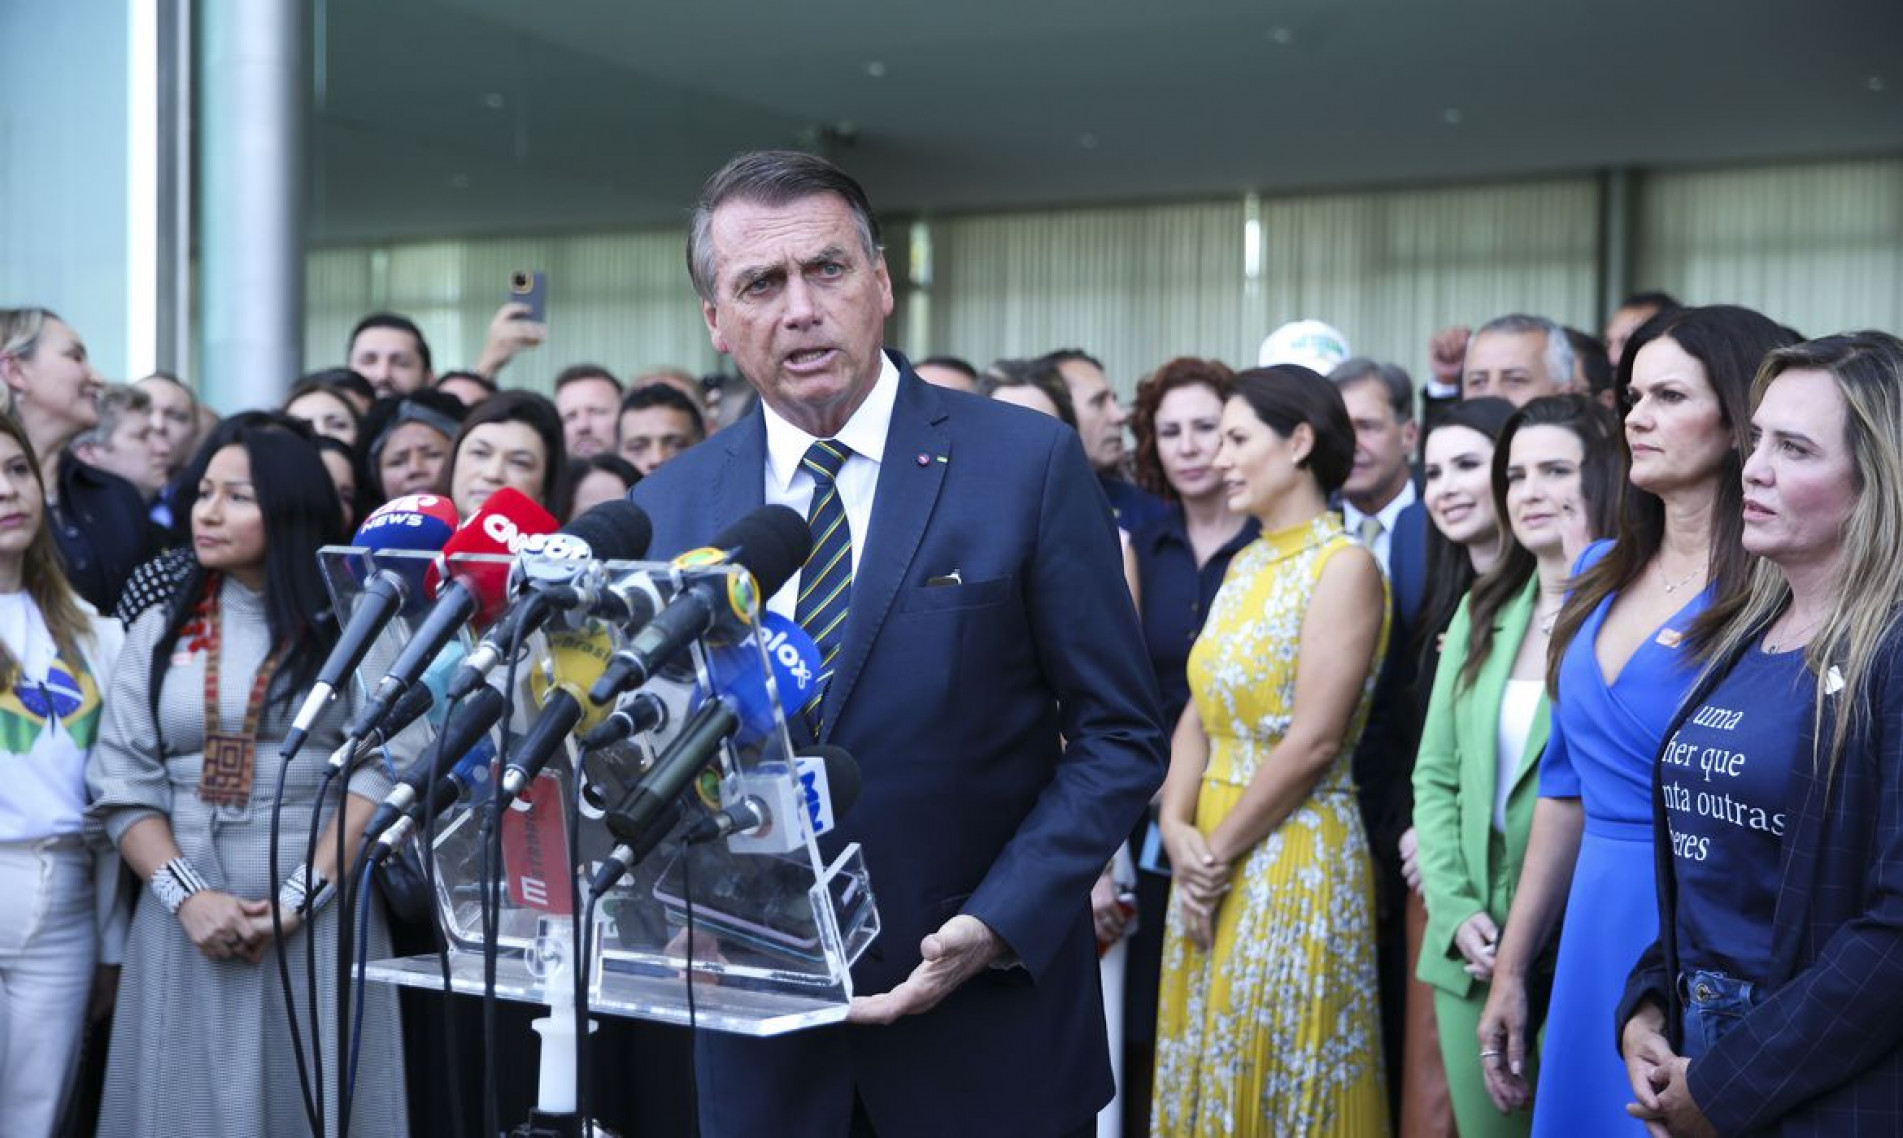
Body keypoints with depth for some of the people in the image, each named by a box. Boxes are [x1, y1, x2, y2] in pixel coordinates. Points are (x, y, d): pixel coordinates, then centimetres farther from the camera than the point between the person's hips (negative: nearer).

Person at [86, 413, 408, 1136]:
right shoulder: (159, 632, 11)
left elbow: (382, 772, -7)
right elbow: (122, 785, 4)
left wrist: (295, 901, -15)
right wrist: (189, 896, -11)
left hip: (322, 918, -2)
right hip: (185, 922, 3)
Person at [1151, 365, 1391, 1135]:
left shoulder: (1343, 566, -12)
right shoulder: (1245, 566, 12)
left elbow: (1314, 740, -18)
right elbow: (1198, 716, 9)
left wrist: (1217, 849, -12)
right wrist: (1178, 831, -6)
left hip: (1295, 858, -8)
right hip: (1210, 859, 8)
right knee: (1208, 1074, 13)